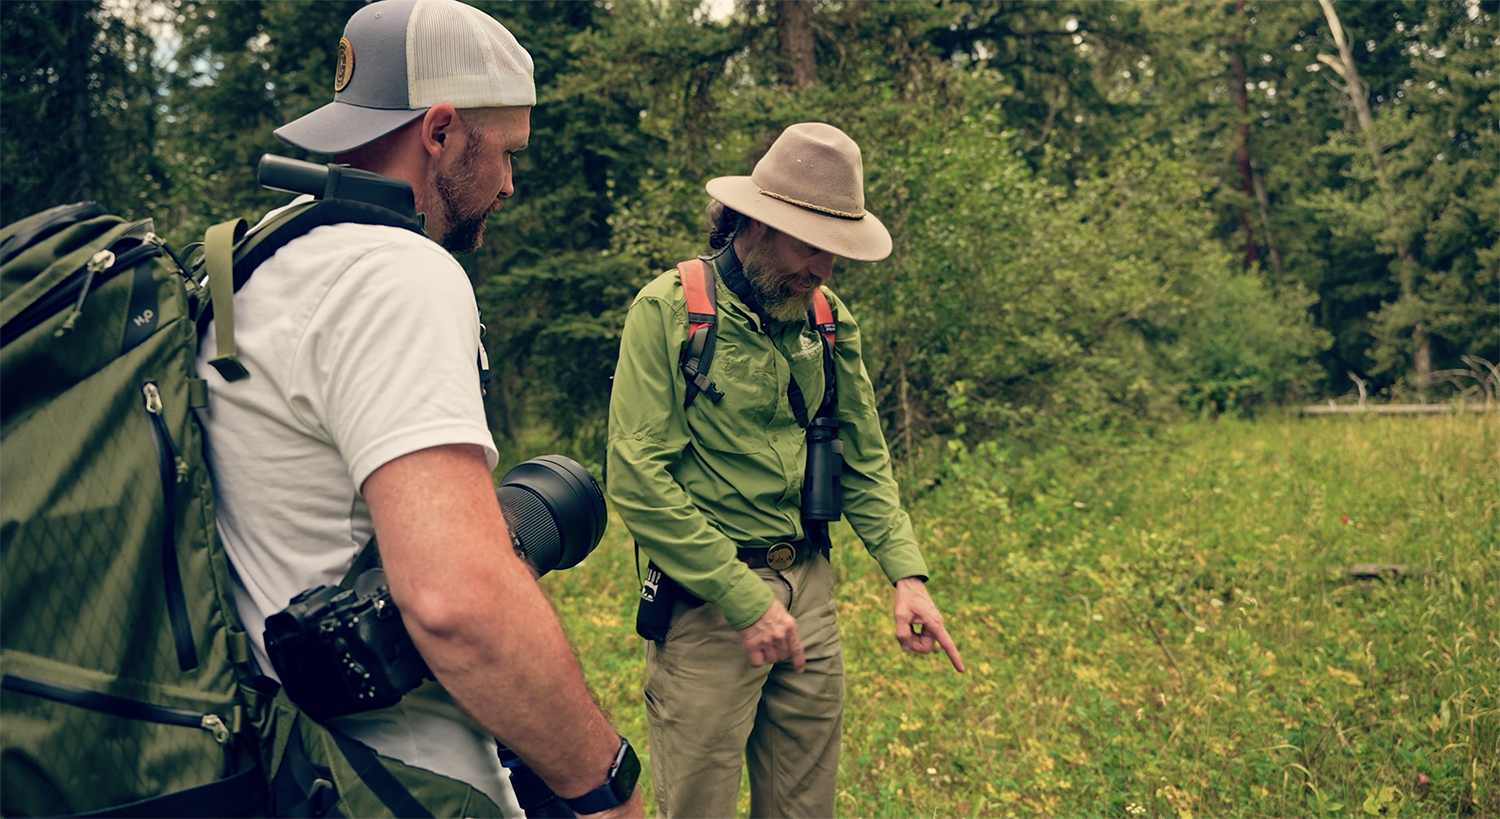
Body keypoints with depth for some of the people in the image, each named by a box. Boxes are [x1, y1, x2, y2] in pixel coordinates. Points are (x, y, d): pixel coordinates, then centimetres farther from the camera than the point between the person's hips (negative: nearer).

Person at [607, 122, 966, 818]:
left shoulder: (829, 319, 6)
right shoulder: (669, 309, -12)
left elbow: (863, 460, 12)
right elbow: (636, 480, -16)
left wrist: (906, 573, -2)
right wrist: (745, 600, -17)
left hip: (809, 587, 6)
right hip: (705, 599, -5)